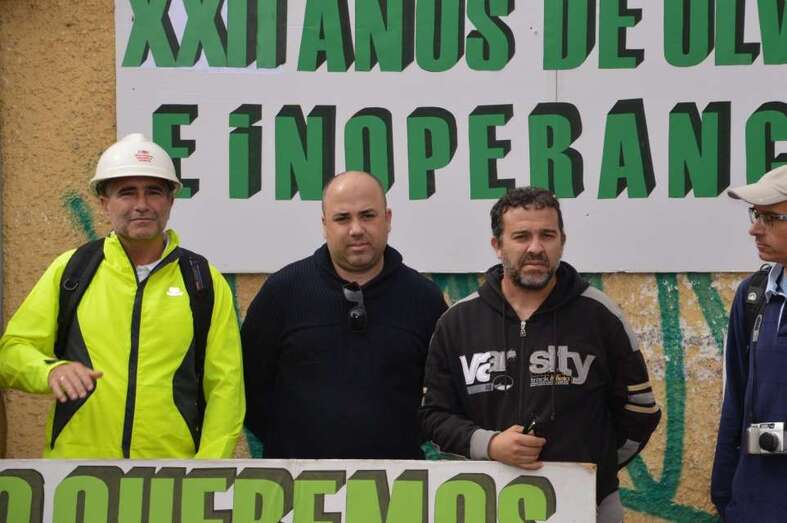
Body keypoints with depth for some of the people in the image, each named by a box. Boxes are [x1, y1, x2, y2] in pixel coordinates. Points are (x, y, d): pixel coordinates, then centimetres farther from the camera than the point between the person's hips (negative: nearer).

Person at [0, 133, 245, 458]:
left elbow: (225, 385, 0)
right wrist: (51, 370, -19)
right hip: (76, 467, 1)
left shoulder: (205, 281, 2)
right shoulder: (69, 270, 3)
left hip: (173, 465, 0)